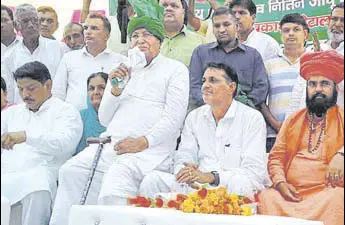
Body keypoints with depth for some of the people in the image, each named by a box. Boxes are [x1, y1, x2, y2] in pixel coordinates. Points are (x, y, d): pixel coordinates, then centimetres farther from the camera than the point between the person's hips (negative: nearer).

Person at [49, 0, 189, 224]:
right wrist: (115, 90, 2)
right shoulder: (124, 70, 23)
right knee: (71, 171, -13)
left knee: (116, 179, -32)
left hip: (150, 149, -6)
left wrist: (143, 142, -15)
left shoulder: (175, 69, 8)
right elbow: (105, 119, 20)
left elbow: (174, 116, -4)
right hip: (112, 144, 6)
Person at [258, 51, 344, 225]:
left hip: (327, 192, -3)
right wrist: (280, 183, -3)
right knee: (266, 198, -26)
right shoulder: (293, 121, 21)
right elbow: (276, 156, 16)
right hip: (289, 192, 3)